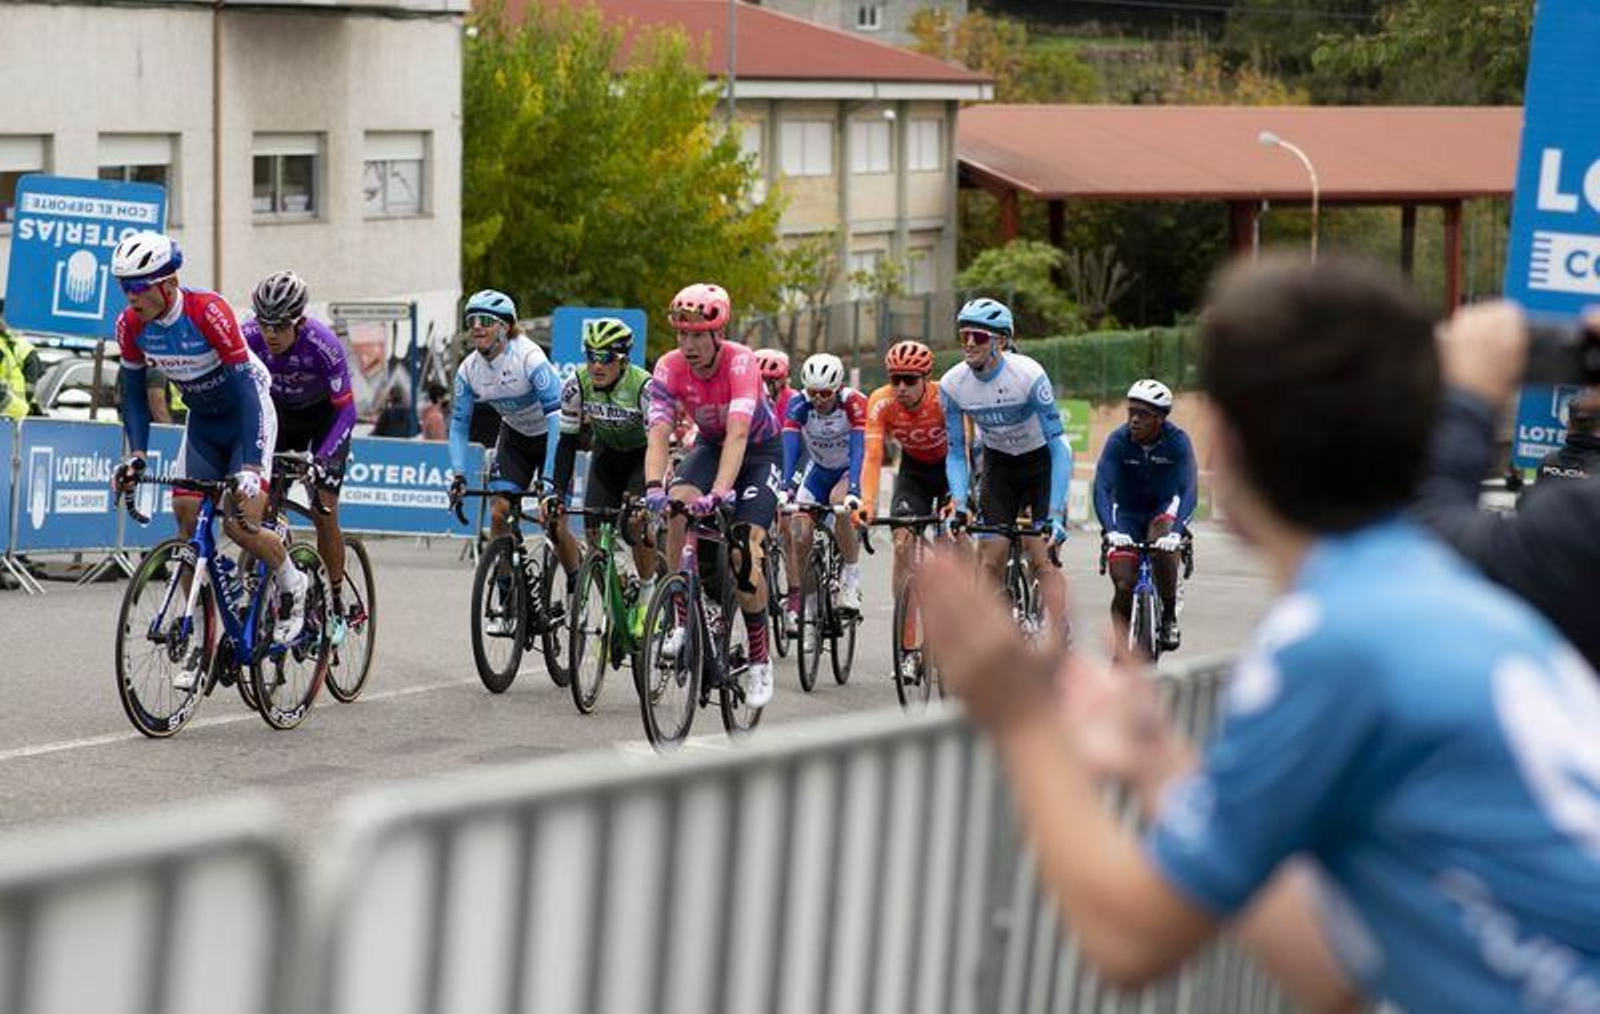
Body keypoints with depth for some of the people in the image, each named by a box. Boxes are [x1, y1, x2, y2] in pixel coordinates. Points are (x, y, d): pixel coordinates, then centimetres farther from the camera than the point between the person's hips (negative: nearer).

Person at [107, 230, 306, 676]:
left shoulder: (208, 312, -32)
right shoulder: (131, 325, -15)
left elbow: (246, 387, -33)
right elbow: (133, 390, -1)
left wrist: (249, 467, -39)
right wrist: (137, 454, -14)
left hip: (246, 413, -5)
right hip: (202, 421, 6)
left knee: (241, 522, -18)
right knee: (188, 525, -4)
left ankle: (292, 584, 12)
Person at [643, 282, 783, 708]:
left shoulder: (740, 362, -32)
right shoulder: (670, 368, -22)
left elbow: (737, 432, -44)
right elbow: (658, 434, -31)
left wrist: (720, 492, -58)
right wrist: (653, 487, -50)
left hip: (759, 448, -3)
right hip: (710, 445, 3)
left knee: (745, 554, -16)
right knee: (678, 504, -29)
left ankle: (760, 659, 2)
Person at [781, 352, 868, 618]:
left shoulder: (854, 403, -29)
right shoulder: (799, 405, -23)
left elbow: (858, 449, -39)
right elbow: (790, 448, -32)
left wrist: (853, 491, -53)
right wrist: (785, 487, -48)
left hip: (851, 469, -3)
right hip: (819, 469, 3)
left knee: (839, 502, -35)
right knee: (799, 536, -11)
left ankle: (851, 579, -21)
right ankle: (795, 599, 9)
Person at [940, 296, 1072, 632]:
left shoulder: (1028, 375, -30)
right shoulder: (952, 384, -18)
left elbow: (1059, 445, -30)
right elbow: (956, 452, -8)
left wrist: (1055, 514, -37)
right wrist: (959, 506, -23)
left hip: (1041, 463, -4)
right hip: (998, 465, 4)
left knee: (1042, 557, -16)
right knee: (989, 560, -5)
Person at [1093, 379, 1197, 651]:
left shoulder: (1177, 441, -22)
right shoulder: (1118, 440, -21)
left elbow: (1188, 491, -31)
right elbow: (1101, 488, -30)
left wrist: (1176, 532, -48)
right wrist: (1110, 530, -47)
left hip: (1164, 509, -1)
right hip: (1126, 513, 1)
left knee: (1163, 547, -34)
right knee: (1124, 588, -13)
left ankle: (1169, 617, -14)